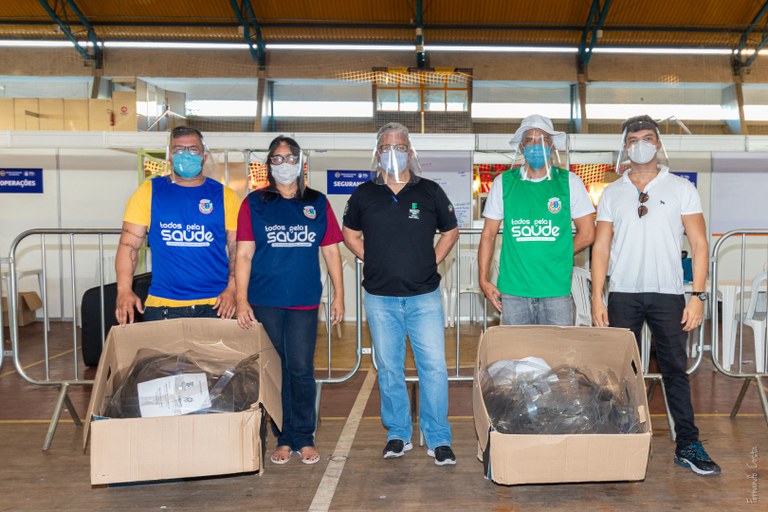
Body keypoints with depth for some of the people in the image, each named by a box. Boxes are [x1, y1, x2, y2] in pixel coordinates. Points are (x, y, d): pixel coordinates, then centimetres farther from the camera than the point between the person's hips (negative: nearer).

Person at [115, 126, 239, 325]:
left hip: (215, 305, 0)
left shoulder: (224, 195, 5)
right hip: (162, 306, 0)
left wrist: (231, 290, -9)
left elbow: (237, 248, 4)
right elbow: (129, 244, 1)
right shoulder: (149, 191, 5)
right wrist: (124, 291, -12)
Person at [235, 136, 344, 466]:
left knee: (301, 369, 0)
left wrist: (338, 295, 6)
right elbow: (243, 254, 0)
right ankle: (282, 438, 20)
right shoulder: (254, 203, 5)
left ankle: (304, 438, 15)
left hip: (304, 301, 0)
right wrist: (241, 300, -7)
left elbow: (331, 252, 10)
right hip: (264, 301, 0)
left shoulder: (317, 203, 9)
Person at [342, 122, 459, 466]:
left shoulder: (430, 192, 3)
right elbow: (349, 233, 18)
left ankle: (438, 440, 11)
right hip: (380, 298, 1)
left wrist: (432, 262, 3)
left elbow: (450, 231, 14)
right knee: (389, 369, 9)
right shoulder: (364, 194, 4)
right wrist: (373, 260, 5)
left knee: (434, 367, -2)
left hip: (424, 296, -1)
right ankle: (398, 435, 24)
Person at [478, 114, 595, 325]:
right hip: (513, 290, 0)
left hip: (557, 290, 0)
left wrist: (555, 256, 4)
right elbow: (488, 235, 6)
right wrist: (484, 280, -1)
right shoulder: (504, 183, 6)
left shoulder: (569, 182, 5)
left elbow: (587, 234, 6)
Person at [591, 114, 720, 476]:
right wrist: (597, 298, -1)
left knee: (675, 369, 2)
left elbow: (699, 243, 2)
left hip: (668, 294, -1)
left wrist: (698, 295, -7)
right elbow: (601, 247, 7)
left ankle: (687, 446, 12)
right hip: (623, 294, 1)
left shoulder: (681, 188, 6)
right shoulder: (612, 193, 10)